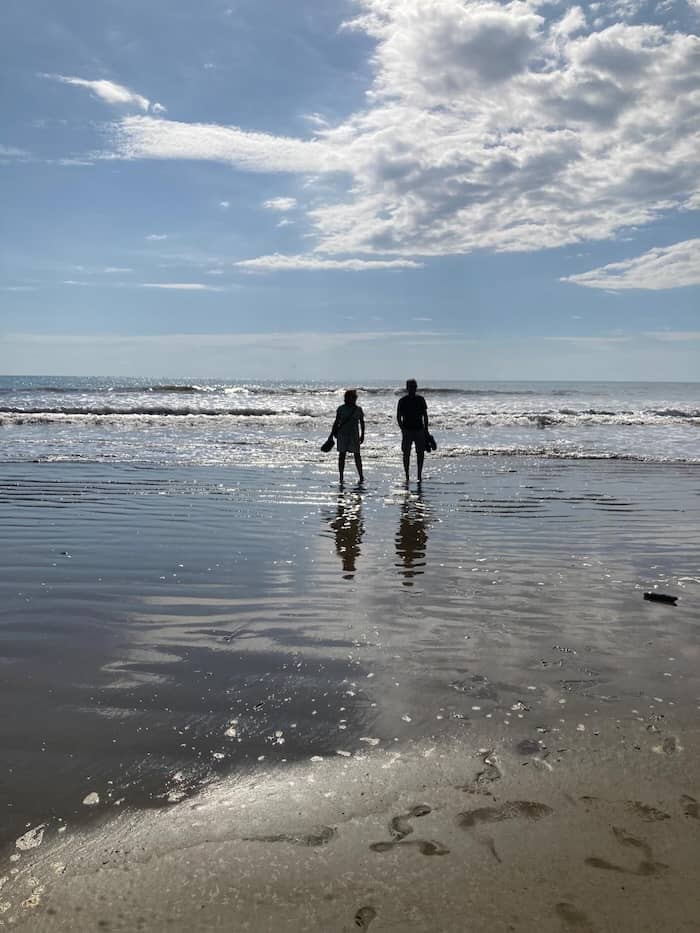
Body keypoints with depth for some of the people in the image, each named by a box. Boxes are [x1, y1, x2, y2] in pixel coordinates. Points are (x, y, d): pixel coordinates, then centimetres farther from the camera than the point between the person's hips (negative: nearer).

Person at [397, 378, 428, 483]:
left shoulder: (420, 399, 7)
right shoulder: (402, 400, 1)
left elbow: (425, 416, 10)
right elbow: (398, 417, 0)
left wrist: (426, 430, 3)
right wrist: (403, 429, -11)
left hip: (419, 430, 2)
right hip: (407, 430, -2)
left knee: (421, 453, 0)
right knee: (406, 454, 1)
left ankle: (419, 475, 8)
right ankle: (407, 476, 7)